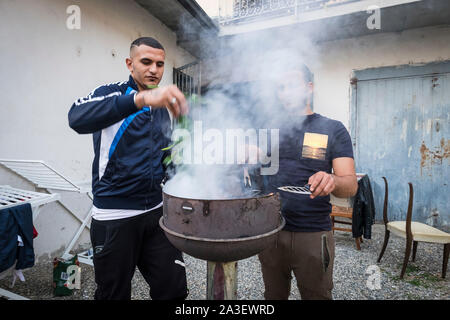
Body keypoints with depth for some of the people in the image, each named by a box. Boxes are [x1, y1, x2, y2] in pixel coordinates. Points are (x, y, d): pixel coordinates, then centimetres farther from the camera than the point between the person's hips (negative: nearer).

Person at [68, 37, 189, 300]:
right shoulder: (112, 95, -5)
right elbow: (78, 118, -29)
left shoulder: (163, 106, 12)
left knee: (174, 290, 7)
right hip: (115, 216, -4)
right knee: (115, 293, 13)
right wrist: (141, 98, -41)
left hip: (157, 211, 5)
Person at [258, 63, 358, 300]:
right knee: (273, 295, 20)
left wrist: (332, 181, -30)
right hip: (270, 232, 3)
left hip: (313, 235, -2)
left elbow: (351, 184, -7)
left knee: (317, 295, 16)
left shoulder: (333, 129, -1)